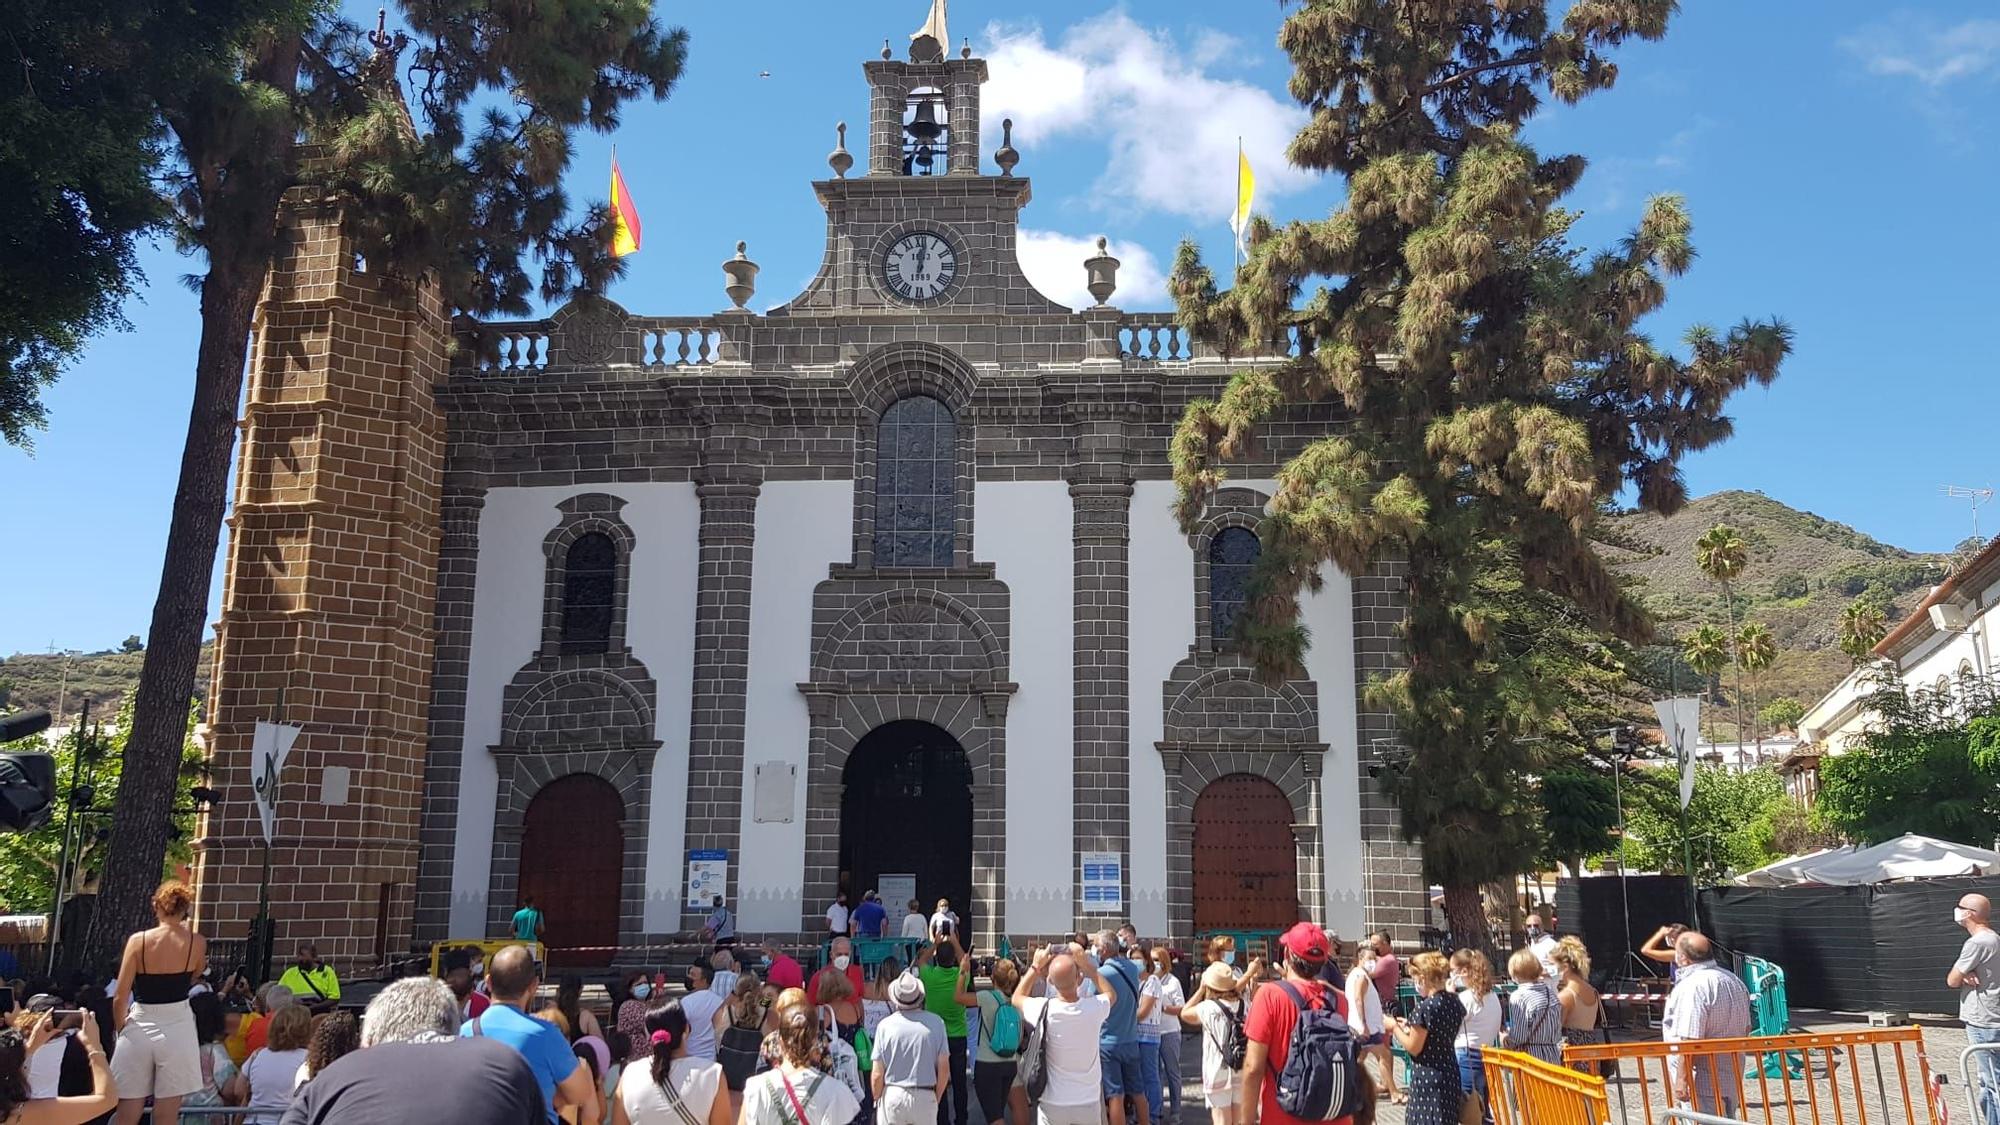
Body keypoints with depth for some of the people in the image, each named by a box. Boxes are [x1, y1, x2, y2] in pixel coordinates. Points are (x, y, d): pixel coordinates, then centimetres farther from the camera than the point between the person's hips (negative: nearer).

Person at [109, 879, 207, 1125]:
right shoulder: (197, 943, -4)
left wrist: (120, 1027, 13)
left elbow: (119, 998, -4)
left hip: (139, 1029, 0)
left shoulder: (138, 940, -6)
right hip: (177, 1029, 0)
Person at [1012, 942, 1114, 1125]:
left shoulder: (1044, 1009, -18)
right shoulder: (1094, 1007, -16)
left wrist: (1036, 966, 7)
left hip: (1053, 1105, -1)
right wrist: (1086, 964, 5)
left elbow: (1017, 997, 5)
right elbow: (1109, 993, 10)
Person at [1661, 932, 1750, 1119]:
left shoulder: (1692, 986, -21)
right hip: (1731, 1080, 10)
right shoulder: (1734, 981, 11)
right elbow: (1745, 1029, 19)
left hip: (1701, 1083, -10)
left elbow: (1690, 1039, -26)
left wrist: (1682, 1078, -22)